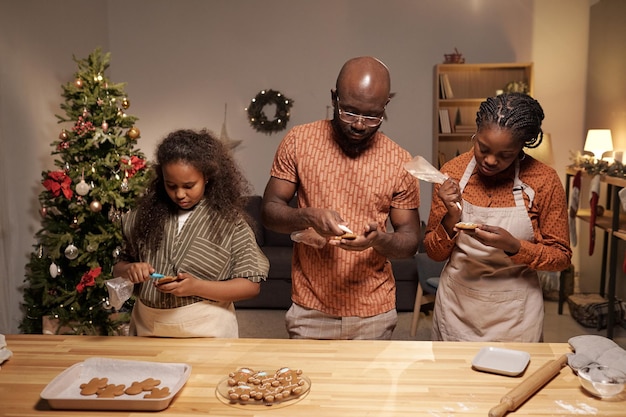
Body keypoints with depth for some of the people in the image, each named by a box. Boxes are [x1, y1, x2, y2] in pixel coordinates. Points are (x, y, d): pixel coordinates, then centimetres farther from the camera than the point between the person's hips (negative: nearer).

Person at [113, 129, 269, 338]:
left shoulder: (228, 218, -11)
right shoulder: (147, 214, -1)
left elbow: (251, 285, -11)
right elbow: (120, 265, 10)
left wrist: (196, 287, -23)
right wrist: (128, 270, -13)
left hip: (206, 330, -3)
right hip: (147, 328, 3)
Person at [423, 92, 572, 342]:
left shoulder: (544, 180, -12)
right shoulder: (451, 172, -7)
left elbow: (561, 257, -5)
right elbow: (434, 252, 0)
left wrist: (513, 246, -22)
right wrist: (451, 219, -20)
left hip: (514, 313, -1)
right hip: (456, 306, 2)